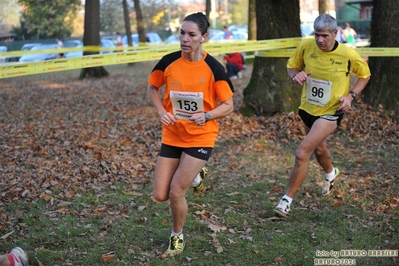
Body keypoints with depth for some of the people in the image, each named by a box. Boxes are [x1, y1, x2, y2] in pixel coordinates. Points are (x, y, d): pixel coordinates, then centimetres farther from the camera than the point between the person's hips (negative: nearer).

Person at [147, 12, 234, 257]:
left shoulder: (214, 68, -14)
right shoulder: (168, 62, -6)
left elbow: (228, 106, -6)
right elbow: (153, 88, 11)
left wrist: (206, 115, -24)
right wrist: (162, 112, -6)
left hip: (200, 138, -4)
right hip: (172, 136, 4)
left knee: (176, 192, -9)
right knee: (160, 195, 4)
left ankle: (178, 238, 20)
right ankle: (192, 174, 36)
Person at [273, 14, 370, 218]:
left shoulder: (348, 55, -18)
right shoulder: (306, 46, -12)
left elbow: (365, 75, 1)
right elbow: (291, 66, 4)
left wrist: (351, 95, -14)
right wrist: (295, 75, -20)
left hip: (330, 112, -5)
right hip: (307, 108, 5)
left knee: (302, 153, -18)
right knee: (319, 149, 28)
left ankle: (287, 200, -4)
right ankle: (331, 173, 63)